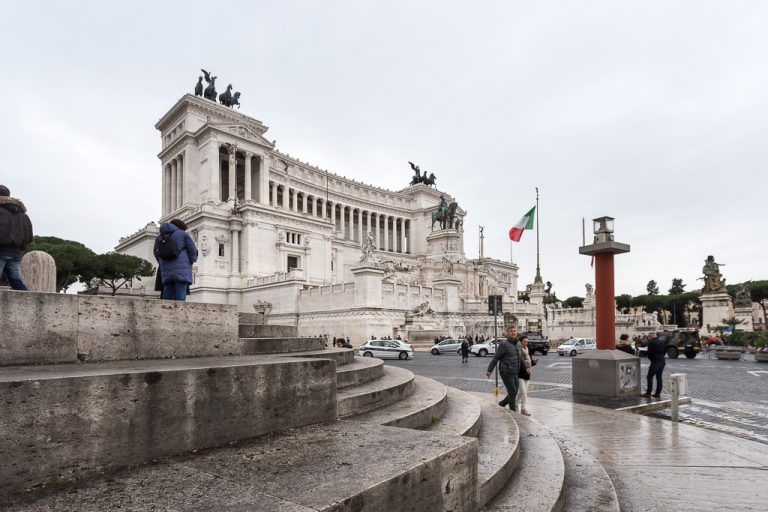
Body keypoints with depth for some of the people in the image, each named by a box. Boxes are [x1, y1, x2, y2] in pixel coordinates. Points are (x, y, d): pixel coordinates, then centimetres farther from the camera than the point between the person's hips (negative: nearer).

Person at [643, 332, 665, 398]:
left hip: (655, 362, -8)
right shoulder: (661, 342, 10)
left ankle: (648, 393, 1)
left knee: (649, 377, 0)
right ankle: (658, 393, 13)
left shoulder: (651, 342, -13)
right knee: (659, 377, 11)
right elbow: (665, 350, 17)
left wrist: (651, 358, 3)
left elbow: (649, 353, -15)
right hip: (662, 361, 8)